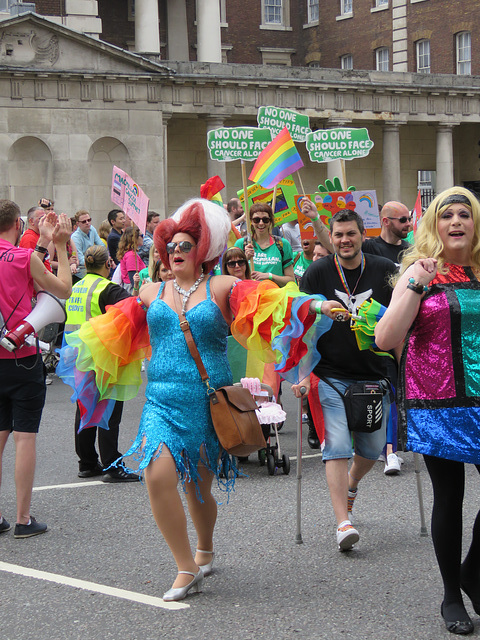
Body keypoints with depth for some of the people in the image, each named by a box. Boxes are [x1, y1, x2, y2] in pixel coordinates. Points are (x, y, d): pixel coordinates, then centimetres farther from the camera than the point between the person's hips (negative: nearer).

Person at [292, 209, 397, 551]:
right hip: (331, 375, -2)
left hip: (375, 375, 2)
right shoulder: (318, 273, -2)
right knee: (337, 446, -13)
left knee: (372, 448, 11)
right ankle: (343, 522, -12)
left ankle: (351, 484, 43)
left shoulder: (386, 271, 1)